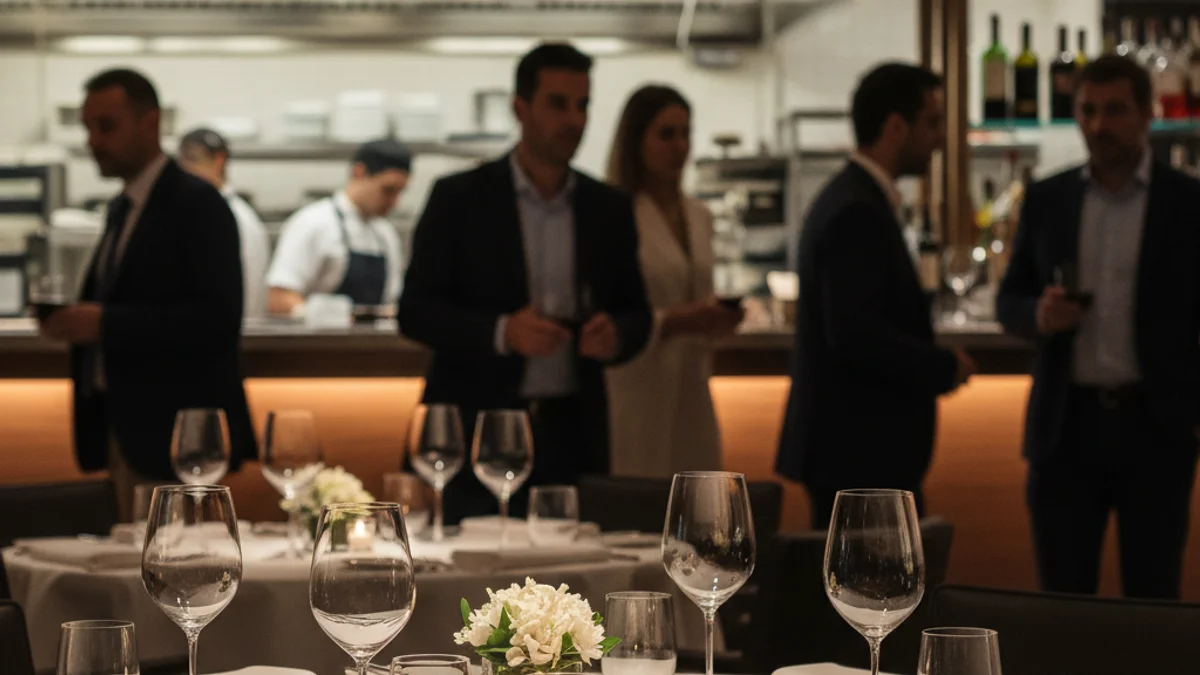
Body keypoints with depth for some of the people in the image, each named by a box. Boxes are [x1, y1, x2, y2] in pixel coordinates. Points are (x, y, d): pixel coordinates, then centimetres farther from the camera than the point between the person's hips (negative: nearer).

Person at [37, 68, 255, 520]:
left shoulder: (197, 204, -10)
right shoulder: (121, 210, 17)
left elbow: (218, 318, -20)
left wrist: (104, 323, -23)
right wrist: (76, 320, 2)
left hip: (174, 434, -8)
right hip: (124, 431, 8)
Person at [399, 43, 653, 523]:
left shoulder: (609, 209, 9)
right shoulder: (459, 199, -1)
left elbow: (637, 314, 15)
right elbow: (415, 311, -4)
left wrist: (616, 335, -9)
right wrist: (501, 333, -19)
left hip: (573, 435, 3)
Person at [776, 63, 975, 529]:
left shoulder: (850, 199, 15)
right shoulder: (858, 213, -16)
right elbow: (855, 333, -25)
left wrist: (933, 364, 8)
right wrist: (945, 368, -13)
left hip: (851, 444, 10)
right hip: (860, 454, -10)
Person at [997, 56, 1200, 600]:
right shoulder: (1046, 200, 7)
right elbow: (1009, 302, 12)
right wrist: (1038, 315, -11)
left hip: (1155, 426, -2)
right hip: (1066, 425, 2)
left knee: (1152, 596, 4)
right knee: (1062, 594, 5)